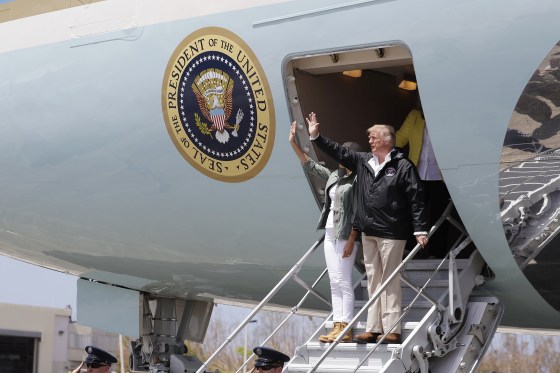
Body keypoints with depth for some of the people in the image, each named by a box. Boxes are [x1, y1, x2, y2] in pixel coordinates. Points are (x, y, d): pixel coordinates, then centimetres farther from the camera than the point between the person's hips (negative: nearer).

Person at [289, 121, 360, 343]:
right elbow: (310, 165, 21)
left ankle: (345, 329, -4)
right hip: (330, 233, 8)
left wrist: (351, 240, -18)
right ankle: (337, 326, 9)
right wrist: (294, 143, 16)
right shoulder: (334, 176, 14)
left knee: (343, 282, -7)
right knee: (334, 282, 7)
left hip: (346, 235, -8)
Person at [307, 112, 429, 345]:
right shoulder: (363, 162, 11)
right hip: (368, 232, 7)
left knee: (390, 282, -5)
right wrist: (316, 136, 15)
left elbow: (416, 200, -10)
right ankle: (373, 329, 14)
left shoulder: (403, 166, -7)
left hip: (391, 233, -7)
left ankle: (392, 330, -2)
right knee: (373, 280, 9)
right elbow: (338, 152, 20)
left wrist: (420, 230, -14)